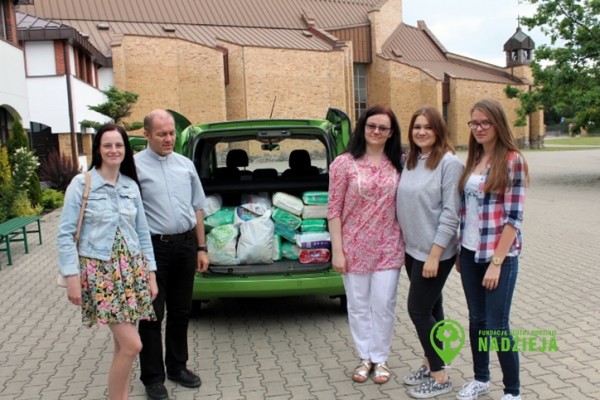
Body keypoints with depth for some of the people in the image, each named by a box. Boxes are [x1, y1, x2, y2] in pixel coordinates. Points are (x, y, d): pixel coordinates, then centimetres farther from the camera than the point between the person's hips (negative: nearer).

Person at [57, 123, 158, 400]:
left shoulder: (131, 186, 8)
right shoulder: (81, 184, -5)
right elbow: (65, 234, -5)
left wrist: (150, 273, 9)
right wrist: (71, 276, -11)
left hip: (132, 269, 5)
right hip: (100, 271, -4)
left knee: (123, 344, 9)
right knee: (131, 345, -9)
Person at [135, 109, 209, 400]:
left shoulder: (185, 165, 9)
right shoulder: (135, 166, -6)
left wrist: (201, 248, 10)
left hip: (186, 245, 5)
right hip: (153, 247, -4)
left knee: (181, 311, 16)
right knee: (153, 314, 5)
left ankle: (177, 367, 33)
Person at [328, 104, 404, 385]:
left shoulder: (397, 165, 2)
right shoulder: (344, 163, -7)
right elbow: (334, 210, -7)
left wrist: (405, 241, 3)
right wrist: (337, 250, -9)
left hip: (388, 248, 2)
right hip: (355, 247, -2)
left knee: (383, 305, 9)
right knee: (358, 306, 11)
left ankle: (380, 359, 28)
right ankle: (365, 358, 30)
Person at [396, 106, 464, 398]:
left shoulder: (449, 162, -14)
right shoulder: (410, 161, 7)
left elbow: (451, 212, -18)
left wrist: (434, 254, -19)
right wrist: (403, 241, 9)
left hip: (434, 252, -7)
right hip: (412, 249, 7)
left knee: (419, 310, -3)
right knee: (430, 308, 17)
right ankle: (429, 364, 30)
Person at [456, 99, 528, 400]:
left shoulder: (512, 160, -10)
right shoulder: (472, 160, 9)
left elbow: (514, 216, -14)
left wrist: (496, 262, -17)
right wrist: (460, 250, 11)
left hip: (499, 255, -6)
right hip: (469, 252, 6)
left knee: (497, 326, 1)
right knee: (477, 319, 15)